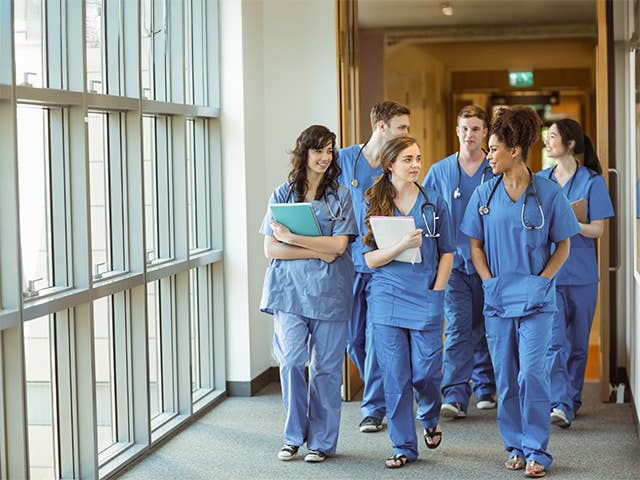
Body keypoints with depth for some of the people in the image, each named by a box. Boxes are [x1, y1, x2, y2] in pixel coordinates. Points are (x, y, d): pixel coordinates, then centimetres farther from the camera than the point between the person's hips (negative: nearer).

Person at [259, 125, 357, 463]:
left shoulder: (339, 196, 5)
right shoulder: (282, 195, 8)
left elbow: (338, 245, -7)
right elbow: (271, 249, 1)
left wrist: (292, 238, -12)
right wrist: (317, 252, -9)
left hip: (328, 290, 0)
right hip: (289, 288, 1)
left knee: (325, 366, 2)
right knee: (290, 360, -10)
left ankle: (321, 441, 14)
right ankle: (294, 435, 8)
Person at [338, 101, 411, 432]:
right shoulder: (344, 159, 1)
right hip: (348, 263, 2)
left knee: (377, 339, -3)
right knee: (353, 338, 9)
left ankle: (374, 407, 9)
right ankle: (379, 389, 32)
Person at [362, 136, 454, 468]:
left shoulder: (433, 201, 4)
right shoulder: (375, 204, 3)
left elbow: (446, 253, 8)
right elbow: (371, 258, -2)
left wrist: (436, 293, -2)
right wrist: (403, 245, -19)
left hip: (425, 299, 0)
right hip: (387, 299, 0)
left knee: (426, 372, 0)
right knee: (395, 376, 1)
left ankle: (429, 419, 33)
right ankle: (404, 446, 13)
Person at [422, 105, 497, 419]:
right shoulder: (439, 172, 5)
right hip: (453, 261, -1)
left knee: (485, 327, 11)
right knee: (458, 326, -10)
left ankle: (485, 387, 26)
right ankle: (455, 396, -14)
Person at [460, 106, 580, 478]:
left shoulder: (549, 193, -4)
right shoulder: (484, 194, 4)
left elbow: (563, 245, 2)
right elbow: (475, 245, 11)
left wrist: (540, 280, -10)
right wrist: (489, 280, -3)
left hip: (536, 299, -3)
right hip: (497, 299, 3)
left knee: (532, 373, -10)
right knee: (505, 377, 8)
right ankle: (515, 446, 20)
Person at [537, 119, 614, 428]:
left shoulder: (592, 182, -1)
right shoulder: (540, 180, 9)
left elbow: (597, 230, -6)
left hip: (580, 271, -1)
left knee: (578, 341, 8)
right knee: (554, 341, -10)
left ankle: (572, 400, 24)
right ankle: (560, 405, -15)